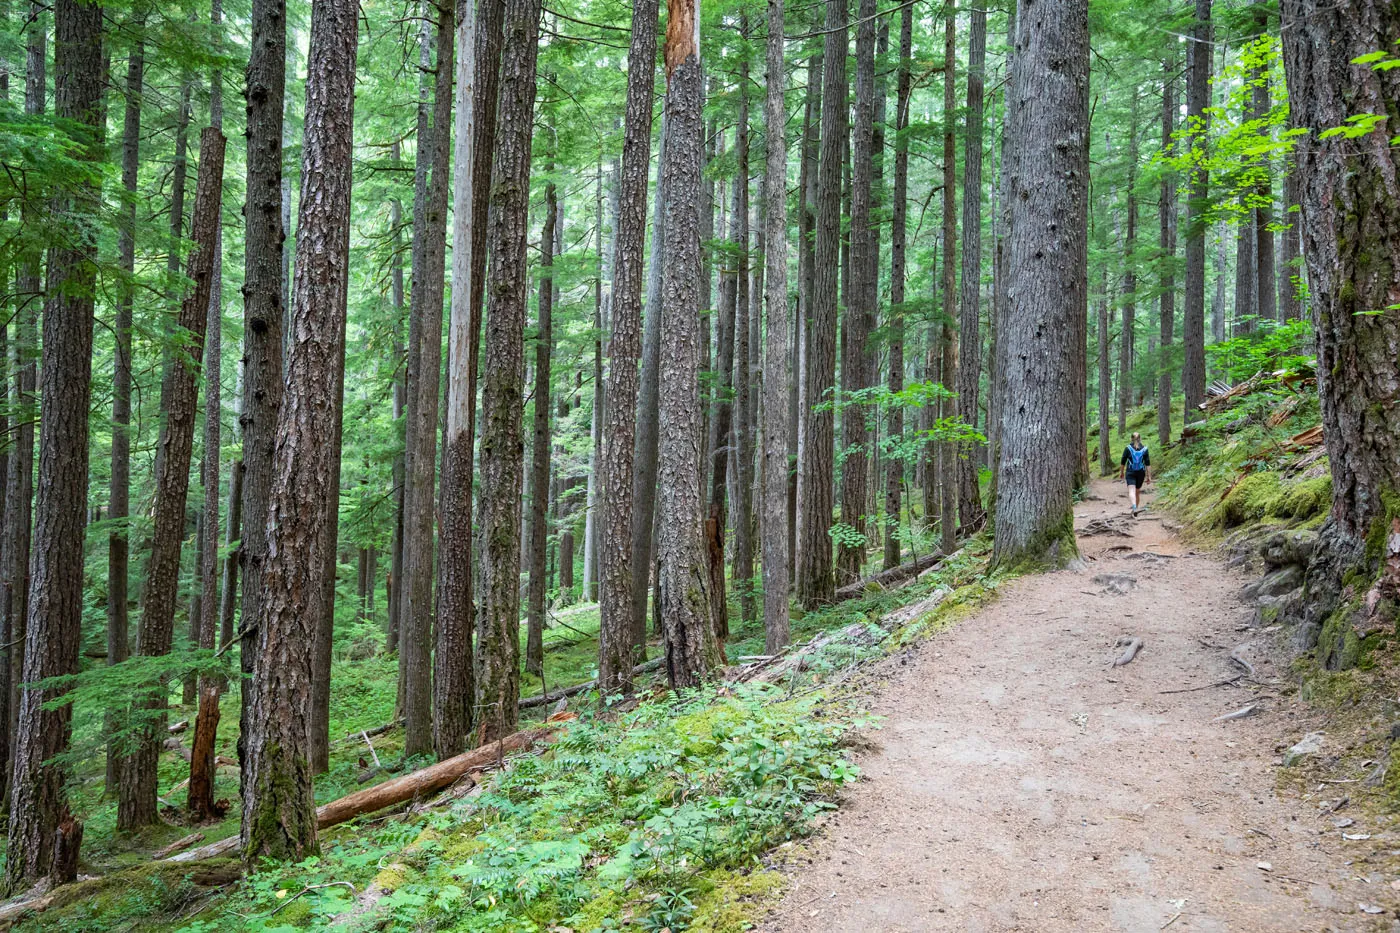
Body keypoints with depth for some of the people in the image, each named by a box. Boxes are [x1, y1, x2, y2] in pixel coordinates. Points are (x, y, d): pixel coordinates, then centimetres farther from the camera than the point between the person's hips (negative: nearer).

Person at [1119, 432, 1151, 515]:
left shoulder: (1128, 448, -5)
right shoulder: (1144, 449, -1)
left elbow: (1122, 462, 0)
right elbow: (1148, 464, -3)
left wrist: (1121, 472, 13)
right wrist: (1149, 476, 0)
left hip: (1130, 473, -2)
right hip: (1141, 473, 3)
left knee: (1131, 491, -11)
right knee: (1138, 491, 18)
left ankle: (1134, 507, -35)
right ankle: (1136, 509, 31)